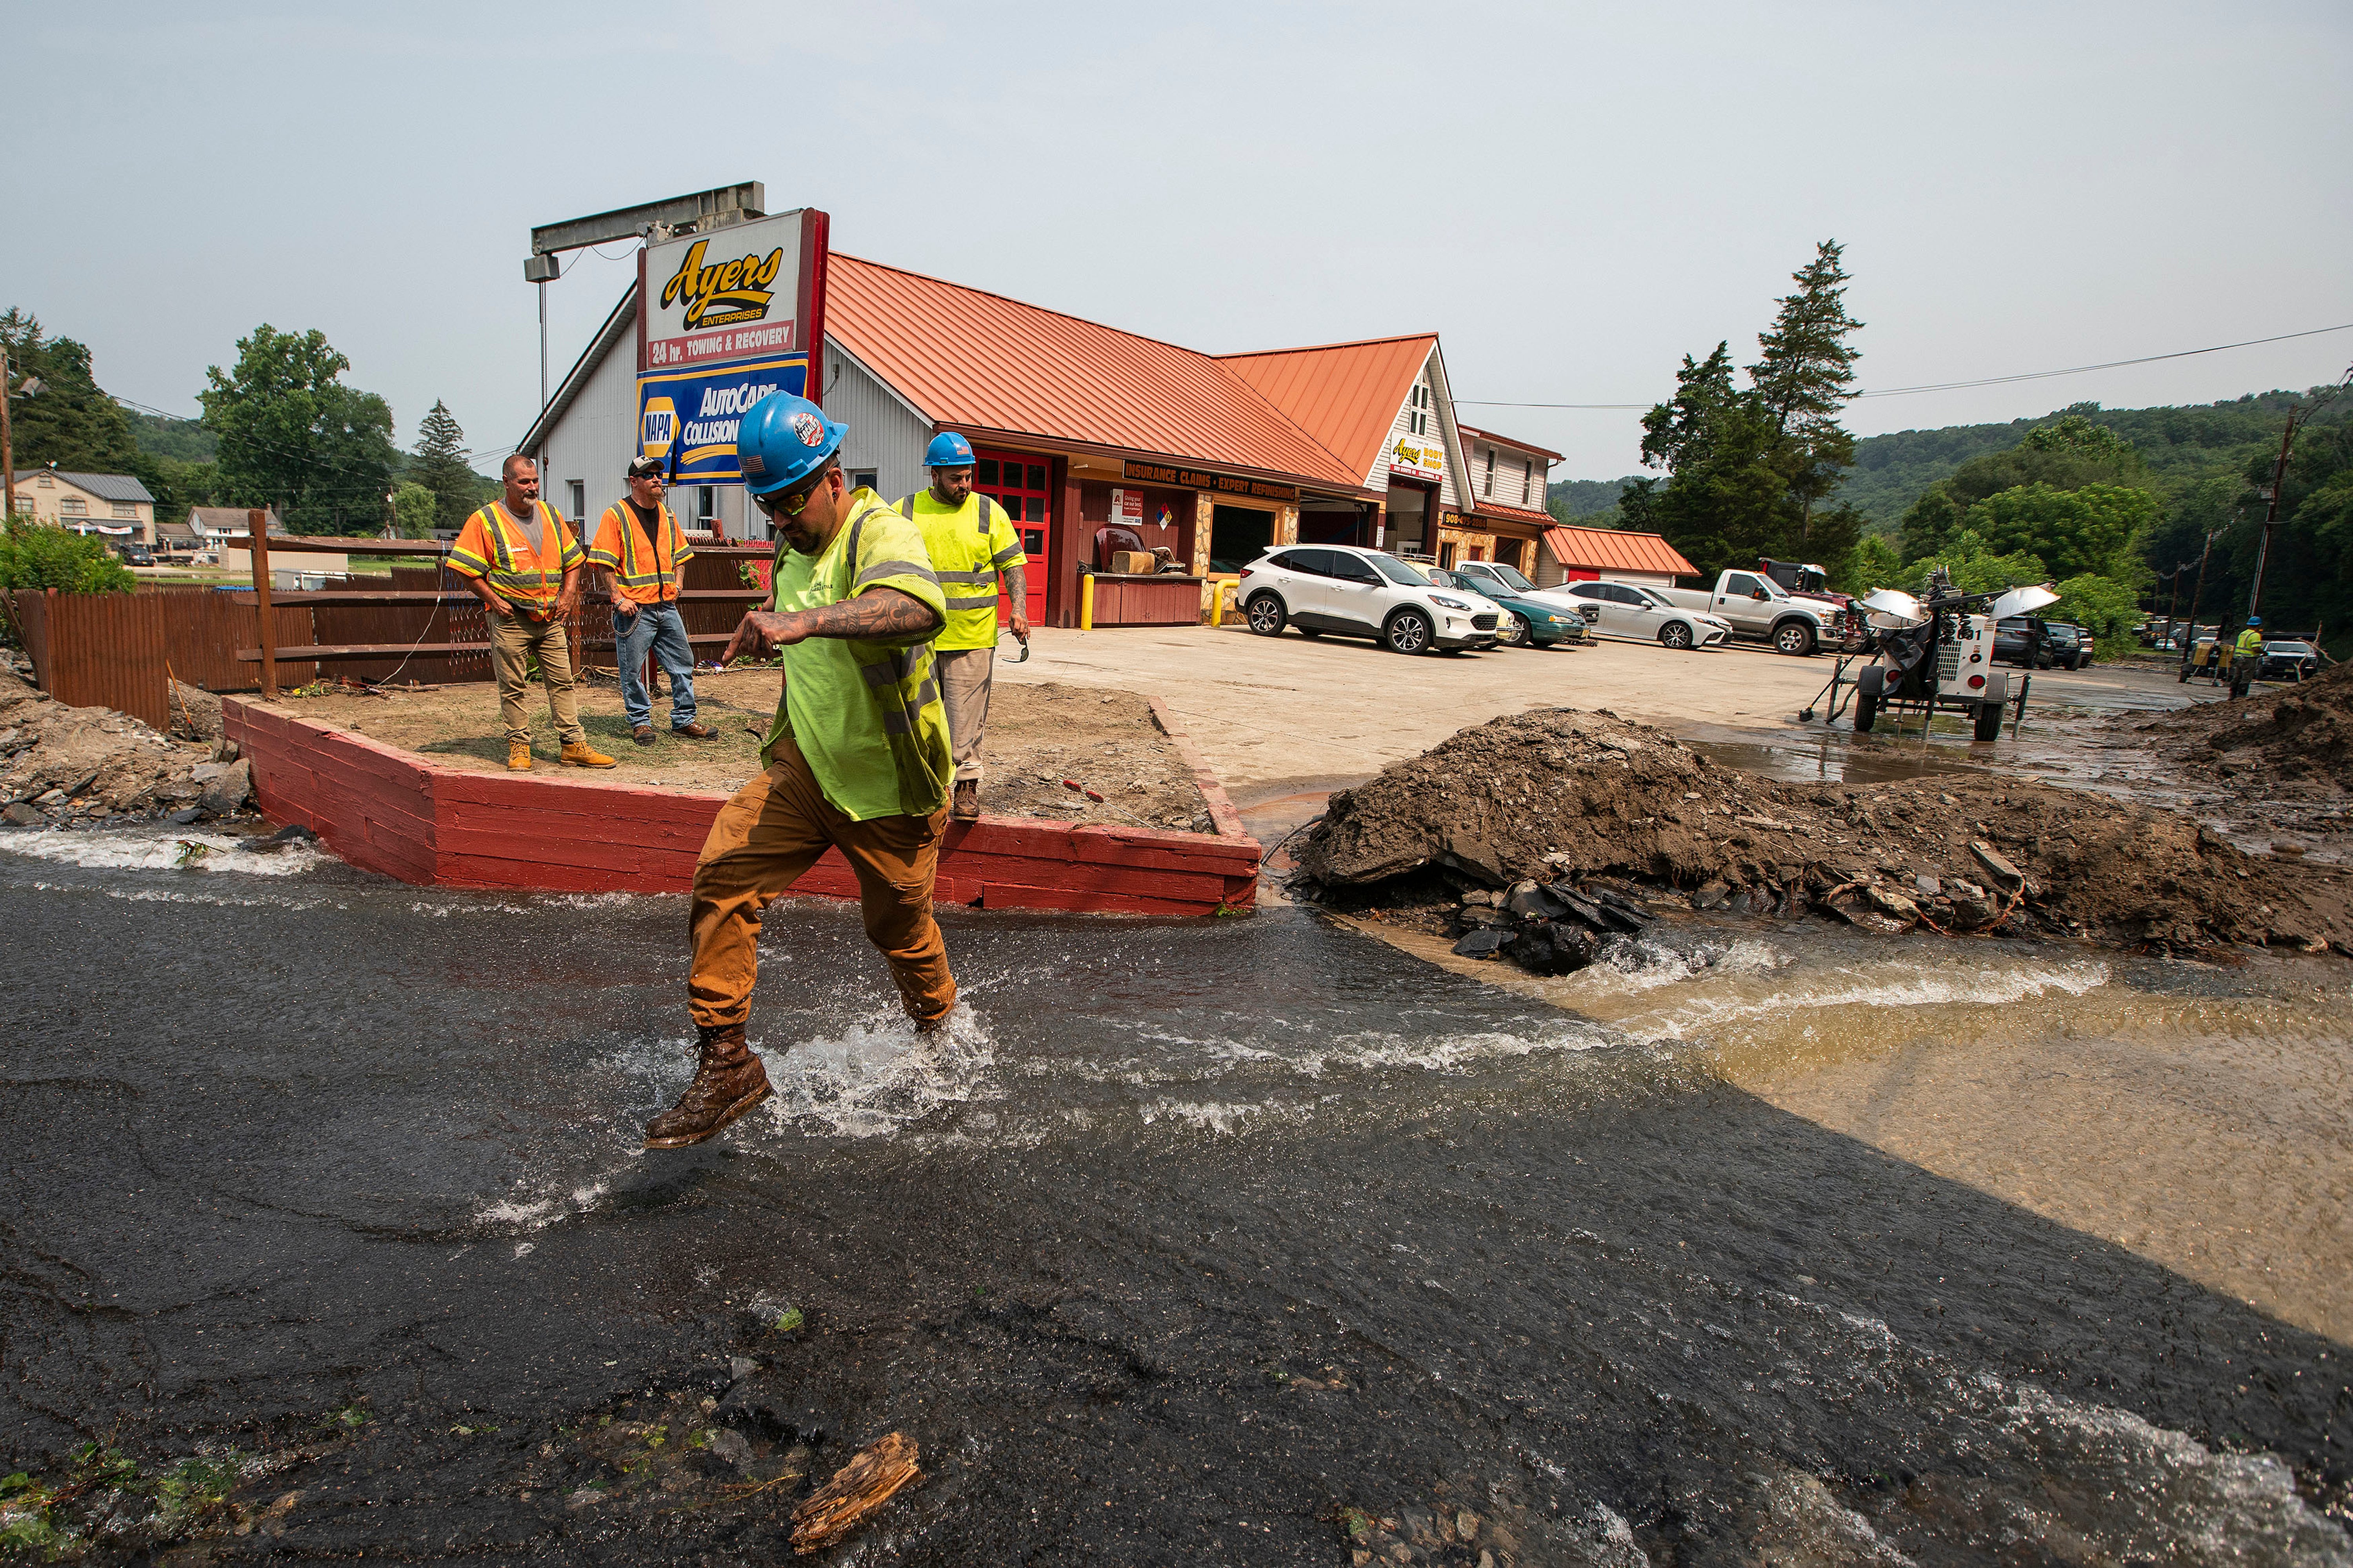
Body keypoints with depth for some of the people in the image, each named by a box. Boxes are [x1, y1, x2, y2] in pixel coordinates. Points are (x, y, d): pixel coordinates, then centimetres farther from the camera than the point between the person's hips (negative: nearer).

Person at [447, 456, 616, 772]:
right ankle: (518, 746, 10)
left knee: (562, 681, 4)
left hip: (551, 618, 4)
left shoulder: (551, 515, 11)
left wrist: (568, 596, 6)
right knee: (513, 686, 1)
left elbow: (572, 561, 19)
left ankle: (574, 745, 8)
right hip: (510, 619, -4)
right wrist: (494, 600, -10)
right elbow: (466, 569, -5)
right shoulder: (485, 521, -5)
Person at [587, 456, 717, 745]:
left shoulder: (666, 514, 15)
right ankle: (640, 722, 14)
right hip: (634, 608, -6)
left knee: (683, 663, 7)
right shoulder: (616, 515, -4)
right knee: (632, 670, 0)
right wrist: (618, 598, -15)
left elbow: (679, 554, 25)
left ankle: (684, 720, 17)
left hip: (667, 606, 6)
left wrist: (676, 584, 10)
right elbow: (605, 563, -8)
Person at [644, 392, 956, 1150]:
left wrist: (807, 621, -57)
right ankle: (725, 1066, -5)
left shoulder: (881, 532, -19)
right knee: (722, 875, -14)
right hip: (804, 765, 6)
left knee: (900, 928, 11)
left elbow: (921, 605, -45)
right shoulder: (793, 549, 9)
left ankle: (937, 1022, 45)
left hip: (887, 781, -6)